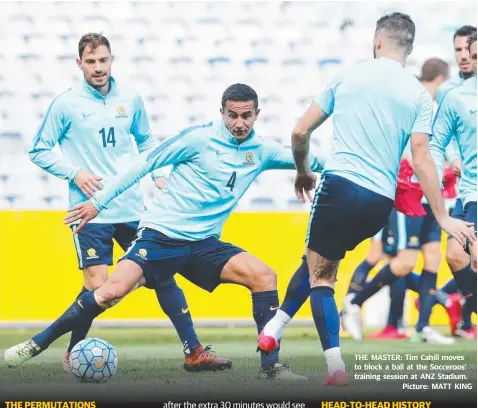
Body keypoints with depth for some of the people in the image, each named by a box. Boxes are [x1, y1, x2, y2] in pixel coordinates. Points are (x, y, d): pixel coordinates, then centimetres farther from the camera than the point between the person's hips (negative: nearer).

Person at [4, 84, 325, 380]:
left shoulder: (261, 151, 6)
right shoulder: (199, 138, -9)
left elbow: (307, 161, 19)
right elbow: (146, 162, -4)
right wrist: (100, 201, -4)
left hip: (204, 245, 5)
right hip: (161, 234, -5)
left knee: (264, 276, -16)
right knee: (114, 289, -24)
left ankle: (271, 366, -9)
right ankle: (38, 343, -11)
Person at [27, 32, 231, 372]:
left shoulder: (130, 100, 8)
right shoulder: (66, 104, -4)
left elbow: (145, 141, 24)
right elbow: (40, 150, 3)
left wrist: (158, 175, 10)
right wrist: (74, 173, -9)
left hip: (132, 209, 4)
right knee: (97, 285, -12)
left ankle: (194, 351, 8)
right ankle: (73, 353, 9)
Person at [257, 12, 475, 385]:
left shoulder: (347, 77, 7)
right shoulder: (419, 95, 5)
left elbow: (300, 133, 8)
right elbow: (421, 158, -3)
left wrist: (303, 172, 27)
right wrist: (443, 217, -2)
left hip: (340, 186, -2)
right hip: (381, 200, 2)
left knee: (320, 274, 5)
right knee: (322, 263, 24)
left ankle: (336, 364, -9)